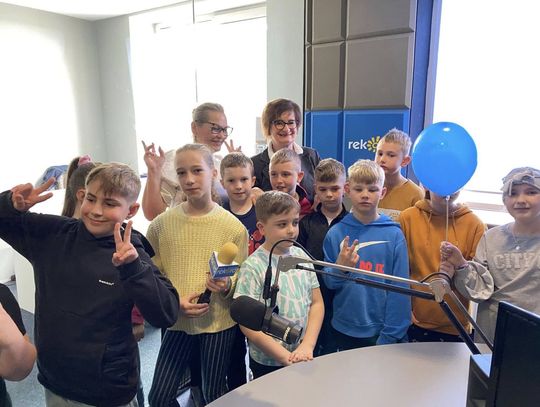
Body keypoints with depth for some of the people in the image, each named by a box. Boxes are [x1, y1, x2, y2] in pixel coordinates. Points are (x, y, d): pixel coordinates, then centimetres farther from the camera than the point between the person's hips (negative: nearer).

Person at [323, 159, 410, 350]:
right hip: (345, 329, 1)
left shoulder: (394, 235, -9)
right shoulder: (336, 233, -6)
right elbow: (329, 283, -2)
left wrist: (388, 337, -9)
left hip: (382, 331, -1)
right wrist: (340, 268, -22)